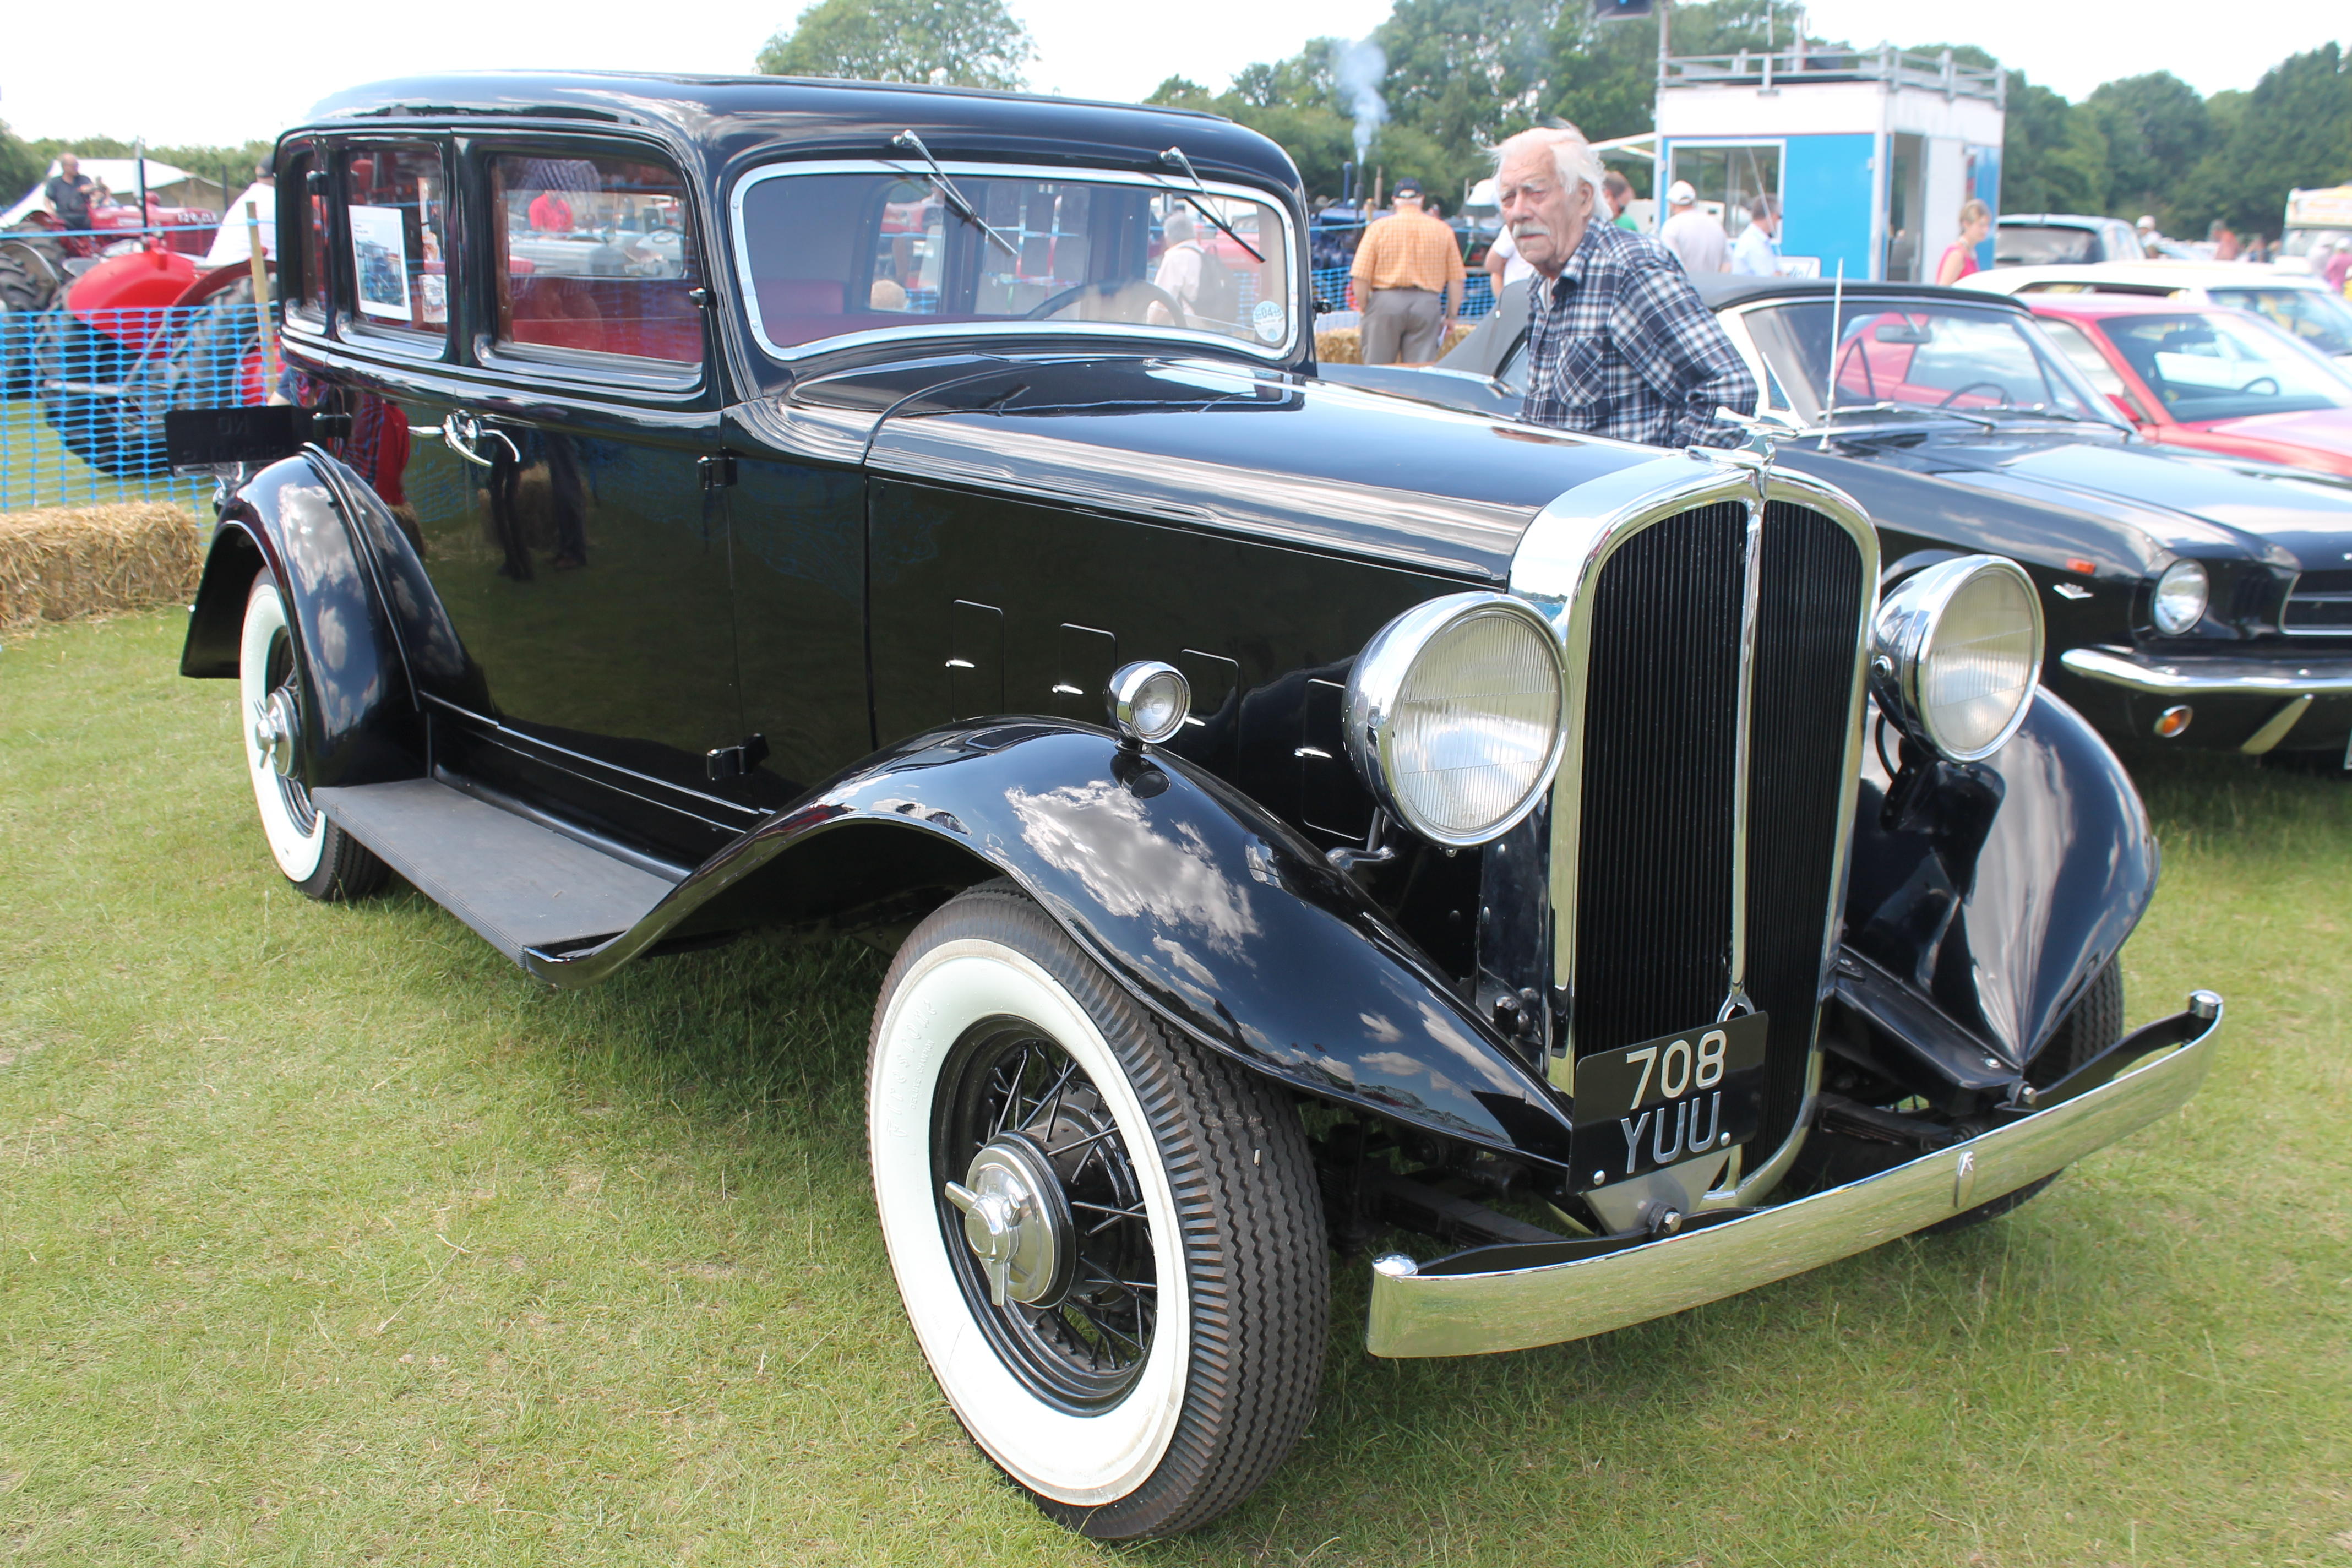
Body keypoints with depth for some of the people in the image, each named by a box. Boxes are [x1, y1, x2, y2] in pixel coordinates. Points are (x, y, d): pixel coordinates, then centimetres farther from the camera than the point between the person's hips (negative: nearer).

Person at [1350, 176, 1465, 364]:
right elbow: (1456, 279, 5)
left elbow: (1361, 278, -5)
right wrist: (1450, 316, 13)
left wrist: (1366, 309, 6)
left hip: (1386, 301, -1)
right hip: (1427, 304, 1)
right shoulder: (1443, 230, 7)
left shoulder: (1379, 228, 2)